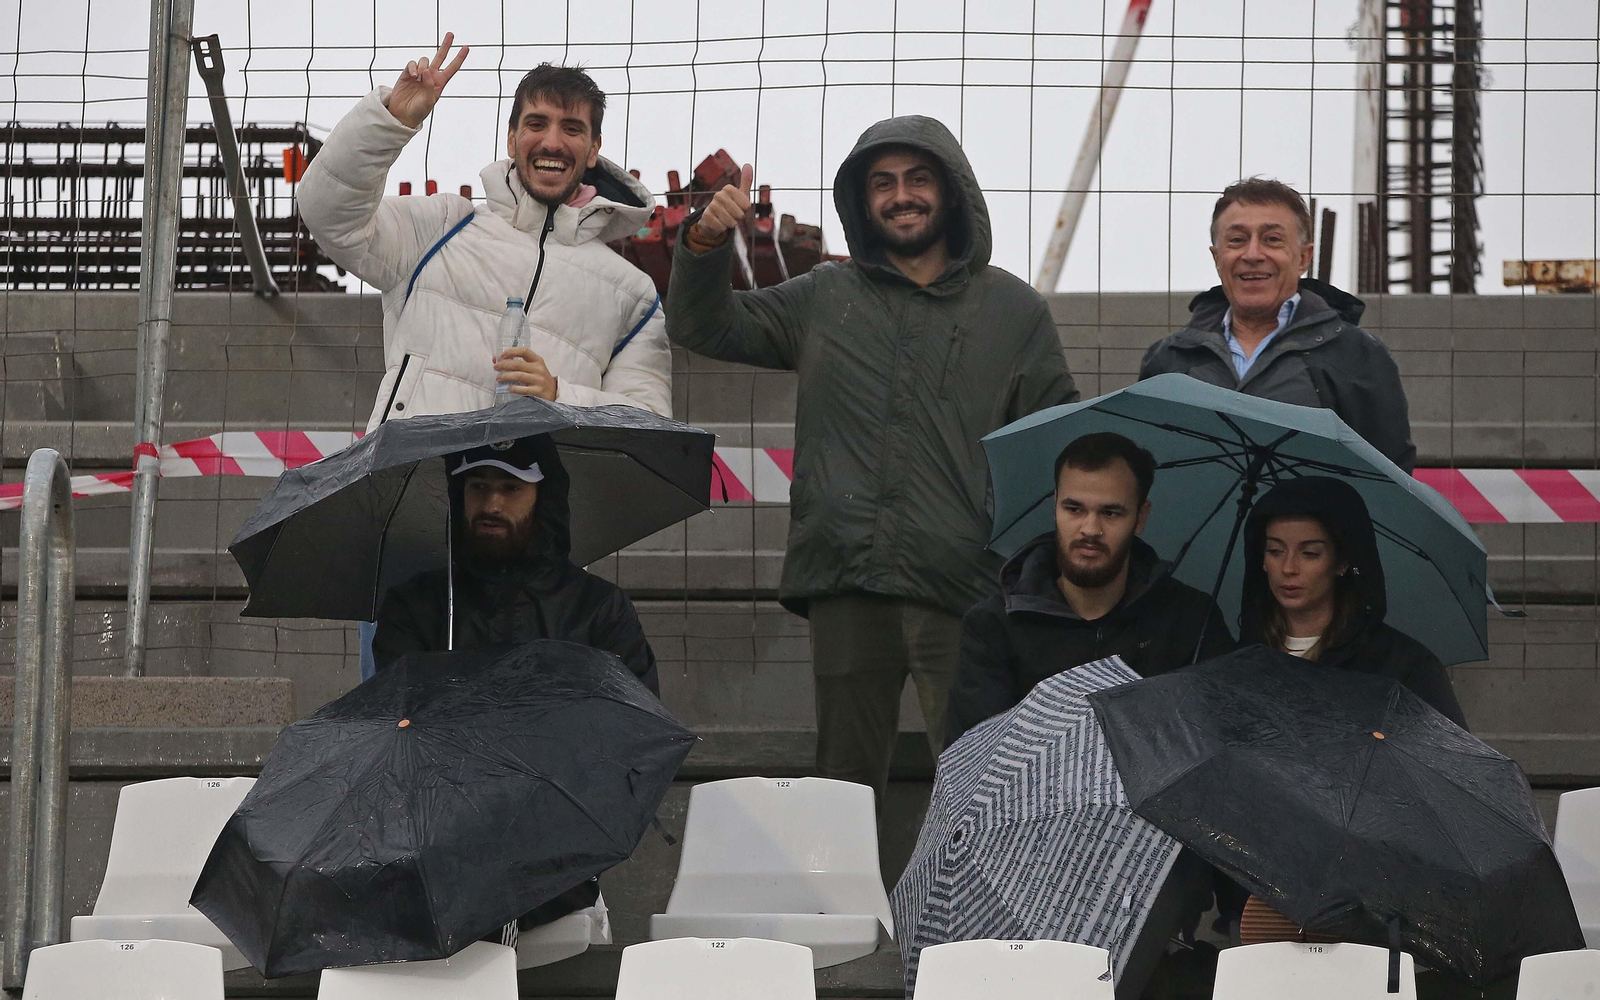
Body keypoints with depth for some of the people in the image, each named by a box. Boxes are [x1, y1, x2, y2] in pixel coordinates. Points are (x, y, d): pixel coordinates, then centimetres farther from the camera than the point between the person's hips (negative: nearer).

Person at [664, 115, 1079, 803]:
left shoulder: (1013, 310, 10)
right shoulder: (824, 298, 15)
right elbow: (699, 328, 19)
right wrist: (706, 241, 0)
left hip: (962, 591, -2)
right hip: (844, 584, 2)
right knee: (843, 780, 9)